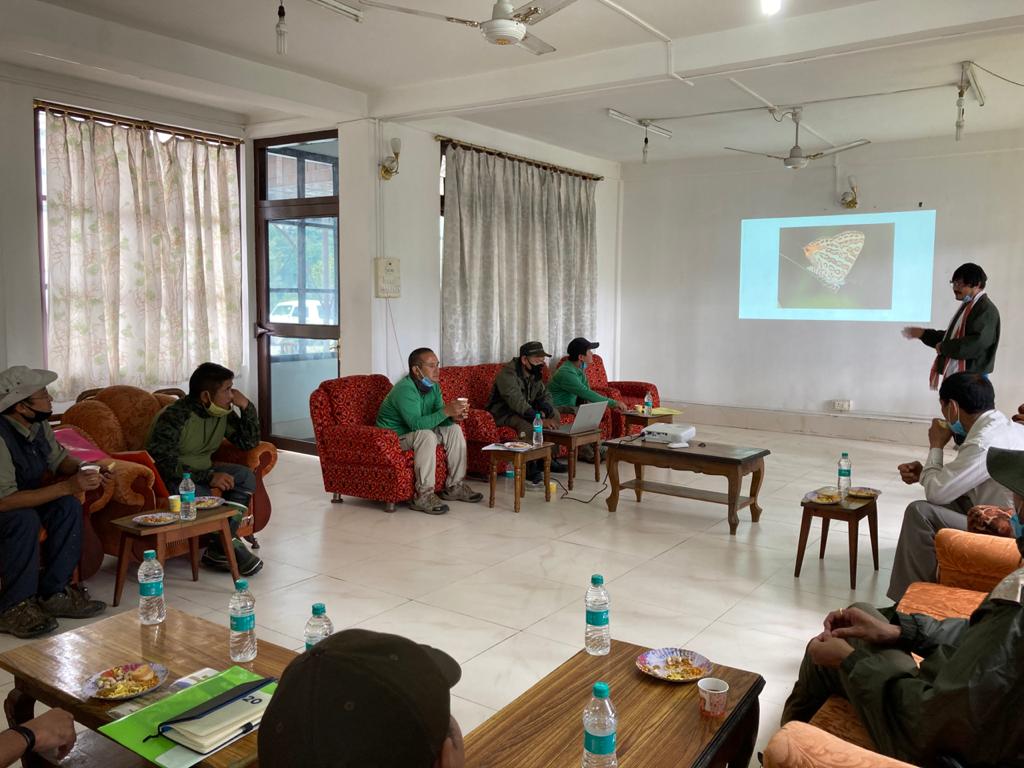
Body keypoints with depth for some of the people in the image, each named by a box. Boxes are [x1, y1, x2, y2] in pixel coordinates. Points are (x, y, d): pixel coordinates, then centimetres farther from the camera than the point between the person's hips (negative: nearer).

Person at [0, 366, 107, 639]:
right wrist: (67, 486, -35)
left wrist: (85, 472, -12)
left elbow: (59, 459, 11)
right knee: (25, 519, -34)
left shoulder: (39, 425, -6)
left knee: (68, 506, -16)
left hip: (23, 500, 8)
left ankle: (53, 593, -9)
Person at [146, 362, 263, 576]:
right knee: (201, 495, -36)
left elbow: (250, 443, 5)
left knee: (245, 476, -15)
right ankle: (228, 545, -12)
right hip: (168, 478, -7)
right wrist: (208, 477, -33)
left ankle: (220, 547, -18)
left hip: (202, 471, 7)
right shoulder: (174, 416, -22)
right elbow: (163, 463, -28)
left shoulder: (224, 414, 0)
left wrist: (247, 407, -9)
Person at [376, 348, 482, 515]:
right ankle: (423, 496, -31)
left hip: (416, 431, 9)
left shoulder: (433, 386, 0)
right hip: (392, 437, -9)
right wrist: (446, 411, -39)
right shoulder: (405, 389, -27)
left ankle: (455, 487, 1)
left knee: (454, 429, -3)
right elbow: (416, 424, -36)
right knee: (426, 435, -34)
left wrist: (453, 417, -21)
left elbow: (438, 418, 1)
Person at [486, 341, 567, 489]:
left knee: (554, 414, 0)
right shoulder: (508, 374, -26)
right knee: (528, 425, -35)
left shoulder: (535, 373, 3)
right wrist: (540, 419, -42)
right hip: (504, 413, -9)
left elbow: (544, 395, 5)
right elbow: (517, 403, -36)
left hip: (525, 410, 9)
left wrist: (544, 412, -19)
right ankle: (531, 472, -28)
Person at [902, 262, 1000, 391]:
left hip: (970, 380, -10)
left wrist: (944, 347, -16)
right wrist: (923, 333, 19)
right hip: (954, 376, 10)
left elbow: (977, 343, -26)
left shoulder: (986, 310, -14)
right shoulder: (967, 307, 16)